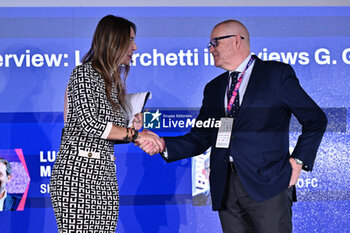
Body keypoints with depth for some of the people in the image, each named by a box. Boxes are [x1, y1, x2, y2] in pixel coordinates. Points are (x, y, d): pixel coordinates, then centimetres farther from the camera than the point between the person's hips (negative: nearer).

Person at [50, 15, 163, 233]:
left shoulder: (114, 83, 20)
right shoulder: (85, 73, -4)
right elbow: (90, 124, -15)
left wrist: (132, 129, 4)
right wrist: (134, 134, -10)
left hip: (106, 174, 8)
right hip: (78, 172, -8)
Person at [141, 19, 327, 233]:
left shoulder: (277, 74, 4)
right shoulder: (214, 88, 20)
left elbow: (315, 119, 3)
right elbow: (200, 139, 17)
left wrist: (297, 161, -5)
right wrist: (163, 145, 0)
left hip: (267, 183, -5)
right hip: (226, 188, 5)